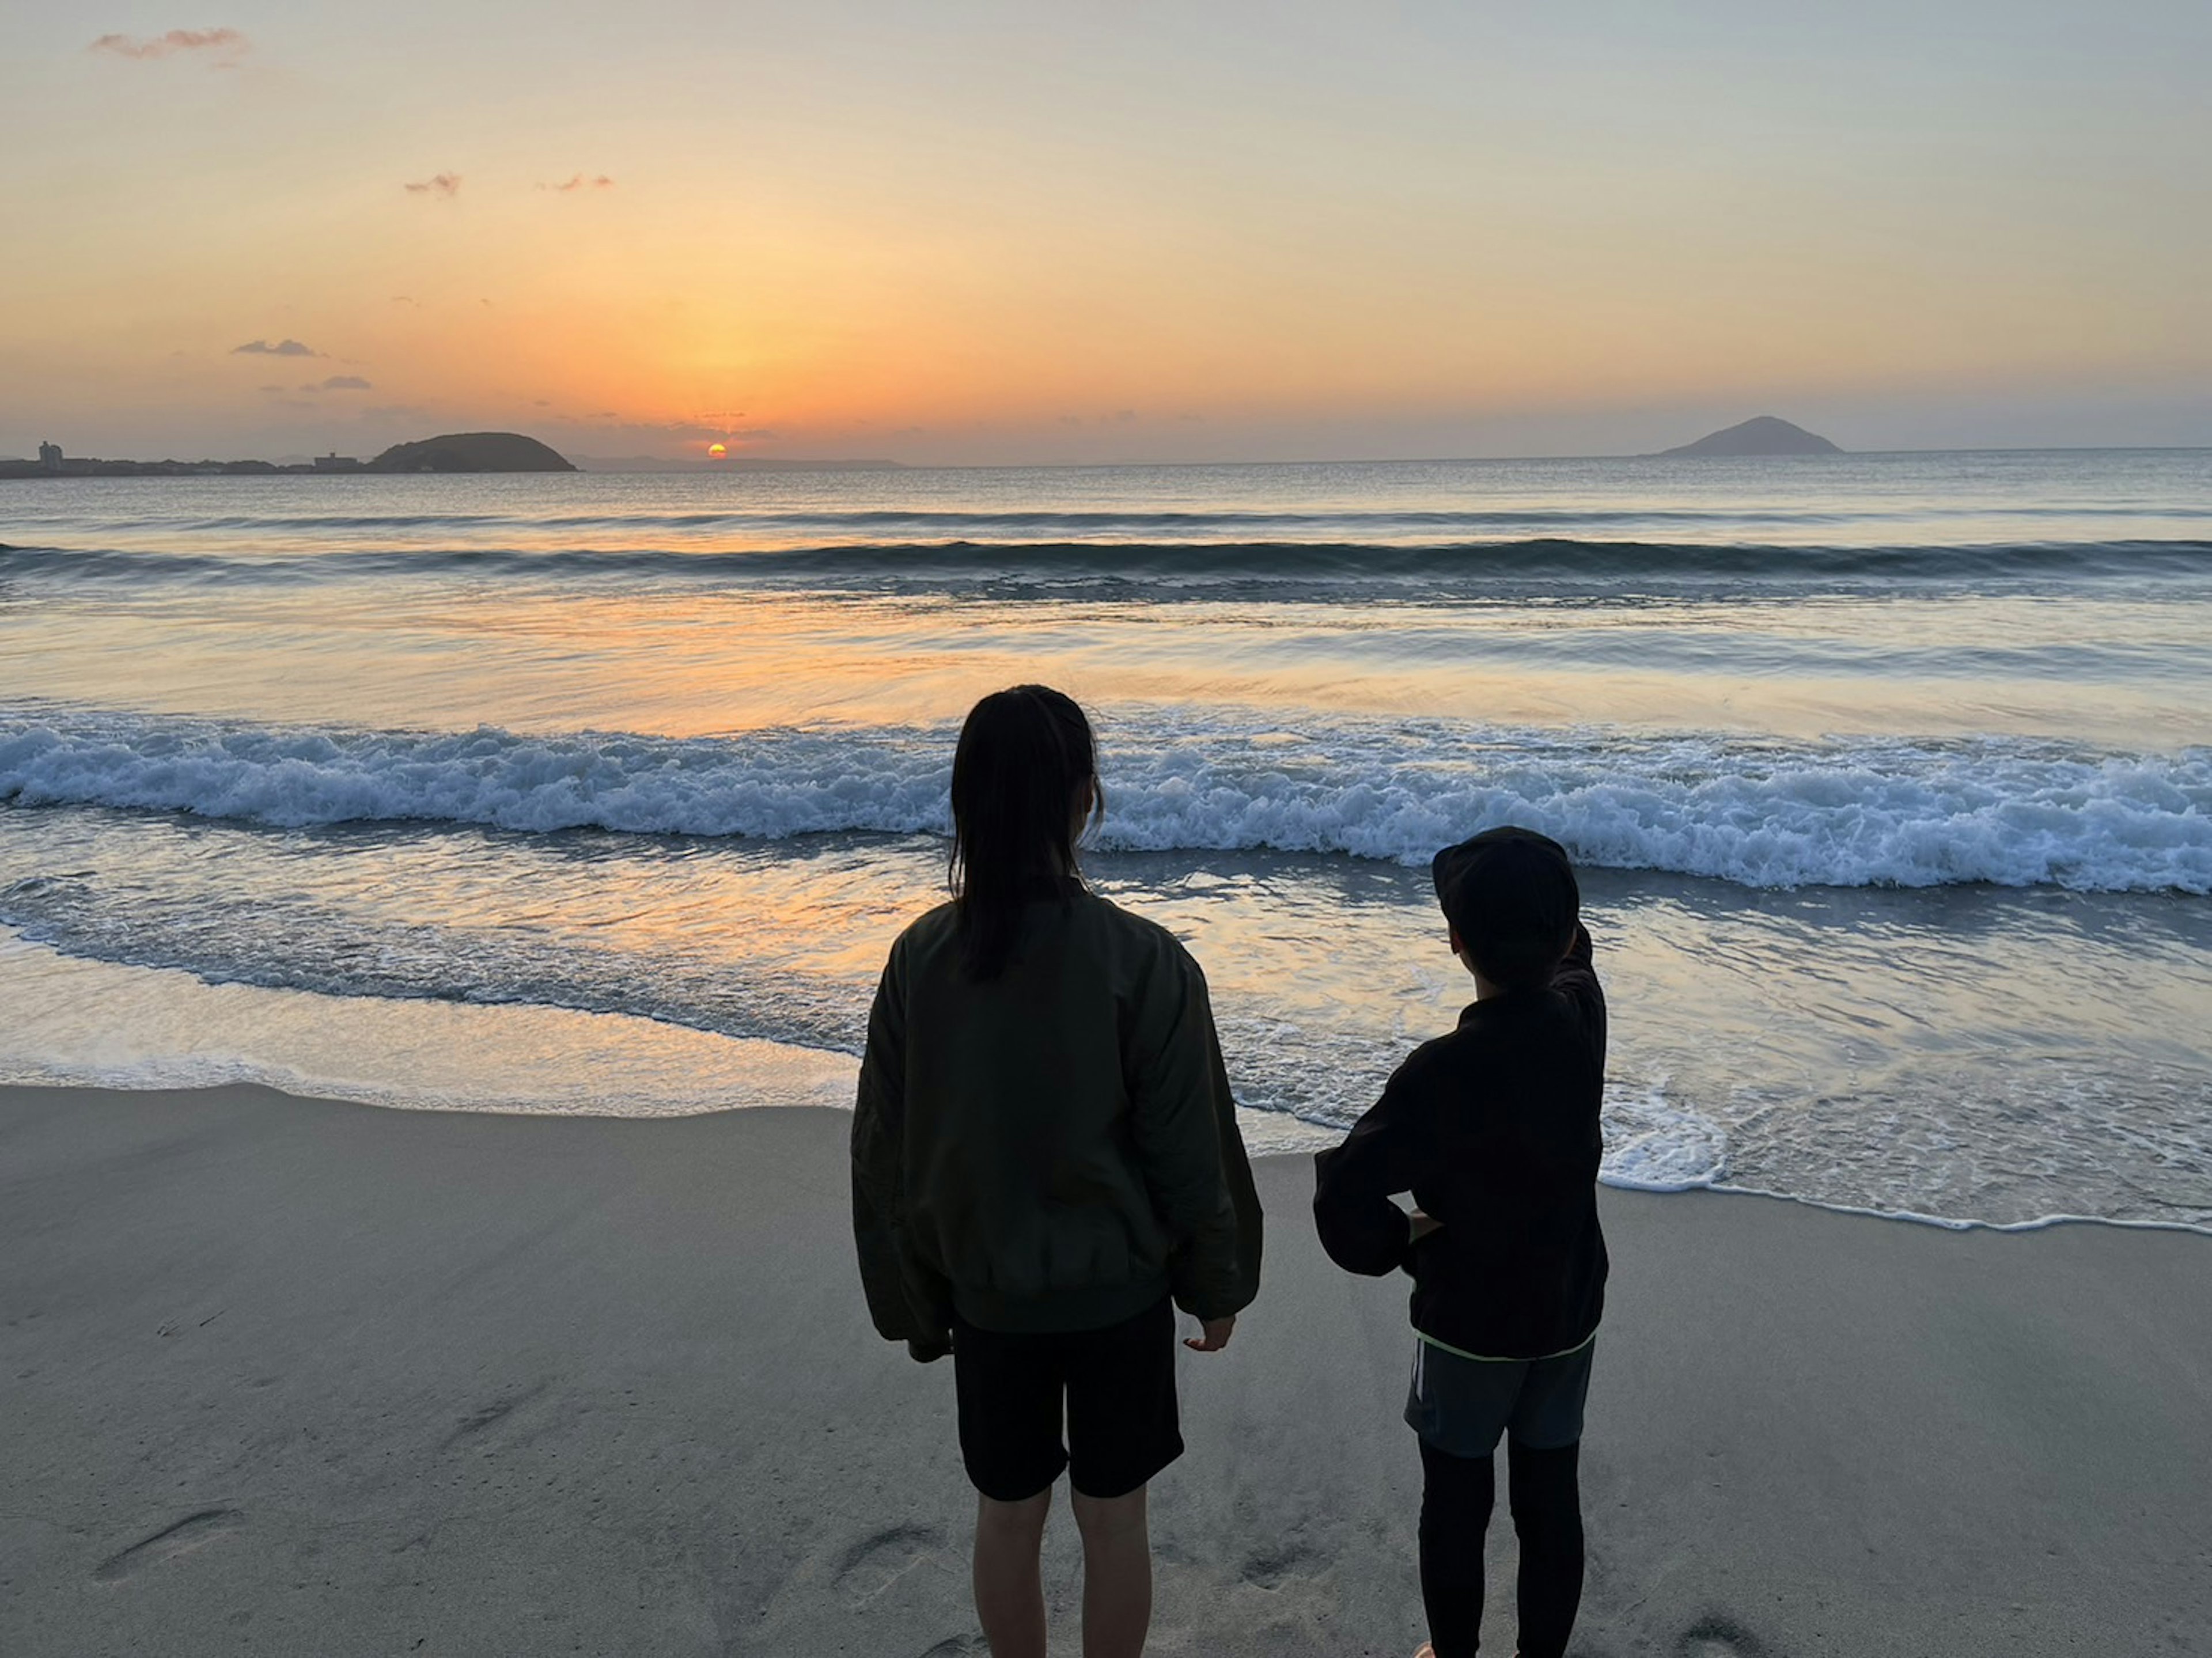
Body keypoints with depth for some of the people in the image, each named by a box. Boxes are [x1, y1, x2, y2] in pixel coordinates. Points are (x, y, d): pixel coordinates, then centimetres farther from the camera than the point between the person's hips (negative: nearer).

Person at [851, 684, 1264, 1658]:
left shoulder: (920, 960, -11)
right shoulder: (1145, 965, -21)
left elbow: (885, 1153, -3)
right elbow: (1190, 1151, -13)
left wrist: (914, 1301, 11)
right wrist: (1217, 1285, 4)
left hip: (986, 1292, 2)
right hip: (1120, 1289, -2)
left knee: (1008, 1516, 21)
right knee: (1112, 1518, 17)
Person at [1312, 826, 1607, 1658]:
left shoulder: (1447, 1070, -29)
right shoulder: (1583, 1012, -14)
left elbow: (1344, 1194, -32)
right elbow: (1569, 953, 11)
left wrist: (1400, 1246, -15)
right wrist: (1541, 886, 4)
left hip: (1466, 1324, -4)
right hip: (1569, 1315, 5)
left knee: (1455, 1505, 16)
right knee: (1551, 1501, 19)